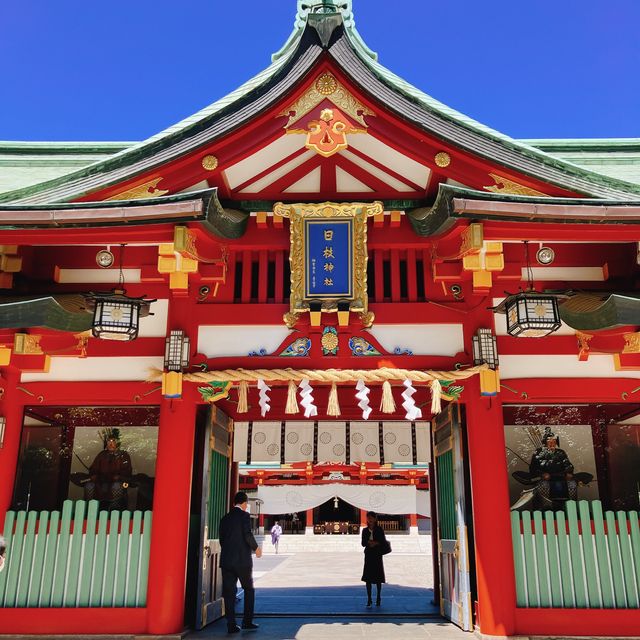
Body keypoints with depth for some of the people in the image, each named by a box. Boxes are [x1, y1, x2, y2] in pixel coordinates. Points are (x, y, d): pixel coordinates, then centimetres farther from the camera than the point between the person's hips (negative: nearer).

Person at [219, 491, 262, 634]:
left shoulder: (225, 519, 10)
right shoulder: (244, 515, -6)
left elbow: (222, 539, 11)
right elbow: (248, 534, -16)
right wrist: (256, 548, 0)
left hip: (226, 560, 4)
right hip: (243, 560, -4)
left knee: (229, 592, 6)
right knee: (249, 590, 13)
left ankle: (231, 625, 5)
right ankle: (247, 622, 11)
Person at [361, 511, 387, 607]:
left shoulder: (379, 530, -2)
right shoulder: (365, 530, 5)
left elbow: (383, 543, -3)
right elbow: (363, 543, 1)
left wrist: (376, 543, -18)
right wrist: (369, 542, -18)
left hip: (377, 555, -2)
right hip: (368, 555, 2)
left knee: (378, 577, 4)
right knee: (367, 577, 0)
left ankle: (378, 598, 16)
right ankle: (369, 599, 7)